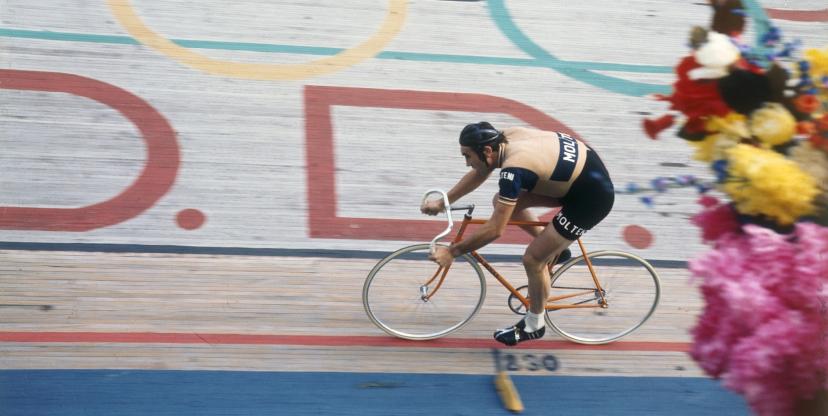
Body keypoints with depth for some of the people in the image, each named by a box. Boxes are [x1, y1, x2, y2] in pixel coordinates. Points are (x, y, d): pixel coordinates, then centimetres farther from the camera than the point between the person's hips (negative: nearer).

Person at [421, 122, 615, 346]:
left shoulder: (513, 170, -29)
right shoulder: (505, 137, -5)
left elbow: (494, 230, -26)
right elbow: (477, 174, 14)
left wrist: (452, 251, -17)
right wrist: (443, 202, 15)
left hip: (592, 195, -9)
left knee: (533, 259, -3)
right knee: (503, 202, 8)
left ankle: (534, 326, 18)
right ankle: (554, 246, 21)